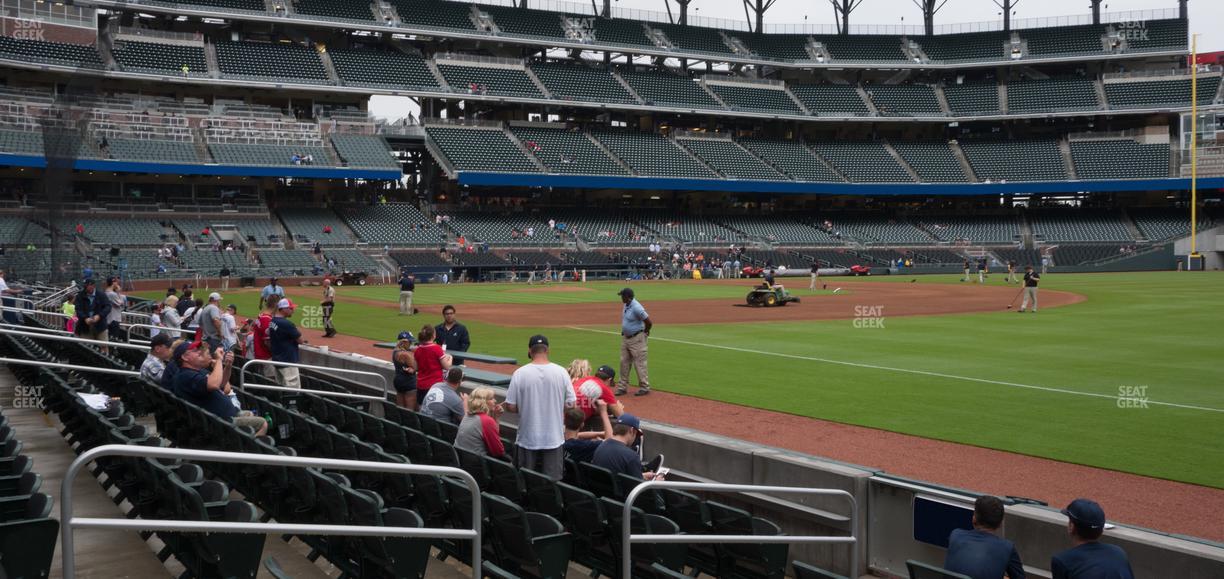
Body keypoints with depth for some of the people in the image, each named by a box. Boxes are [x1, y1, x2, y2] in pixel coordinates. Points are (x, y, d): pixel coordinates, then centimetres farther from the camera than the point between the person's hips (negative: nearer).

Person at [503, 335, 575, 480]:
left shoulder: (520, 373, -9)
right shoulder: (561, 372, -6)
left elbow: (510, 407, -7)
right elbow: (570, 405, -2)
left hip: (527, 439, 0)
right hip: (554, 439, 1)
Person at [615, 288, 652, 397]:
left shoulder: (636, 308, -24)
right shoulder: (626, 305, 5)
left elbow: (648, 322, -22)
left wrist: (645, 333, -5)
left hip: (636, 339, -9)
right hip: (625, 338, 9)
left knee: (639, 363, -2)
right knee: (624, 362, 11)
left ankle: (644, 387, 7)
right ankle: (623, 387, 19)